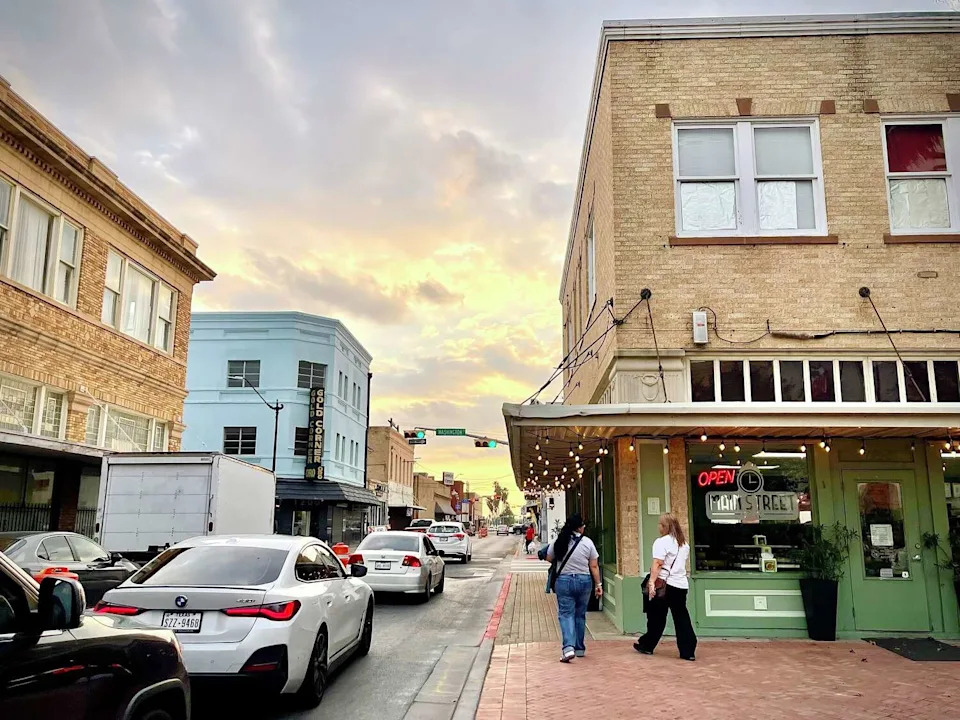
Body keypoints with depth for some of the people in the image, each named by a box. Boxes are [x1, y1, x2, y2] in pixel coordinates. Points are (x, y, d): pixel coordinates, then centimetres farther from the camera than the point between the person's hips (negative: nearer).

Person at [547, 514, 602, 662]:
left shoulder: (559, 542, -3)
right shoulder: (588, 542, -4)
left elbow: (549, 558, 10)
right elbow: (594, 566, -2)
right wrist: (598, 585, 6)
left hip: (564, 581, -1)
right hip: (584, 581, 1)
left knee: (566, 614, 0)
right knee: (580, 615, 14)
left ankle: (569, 647, -18)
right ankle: (580, 649, 23)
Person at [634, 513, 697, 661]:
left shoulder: (662, 542, -11)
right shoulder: (684, 543, 13)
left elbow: (657, 564, -20)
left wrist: (651, 582, -25)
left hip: (665, 584, -6)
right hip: (682, 585, 6)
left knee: (656, 617, 7)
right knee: (682, 618, 7)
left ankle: (647, 646, 20)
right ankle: (688, 651, 3)